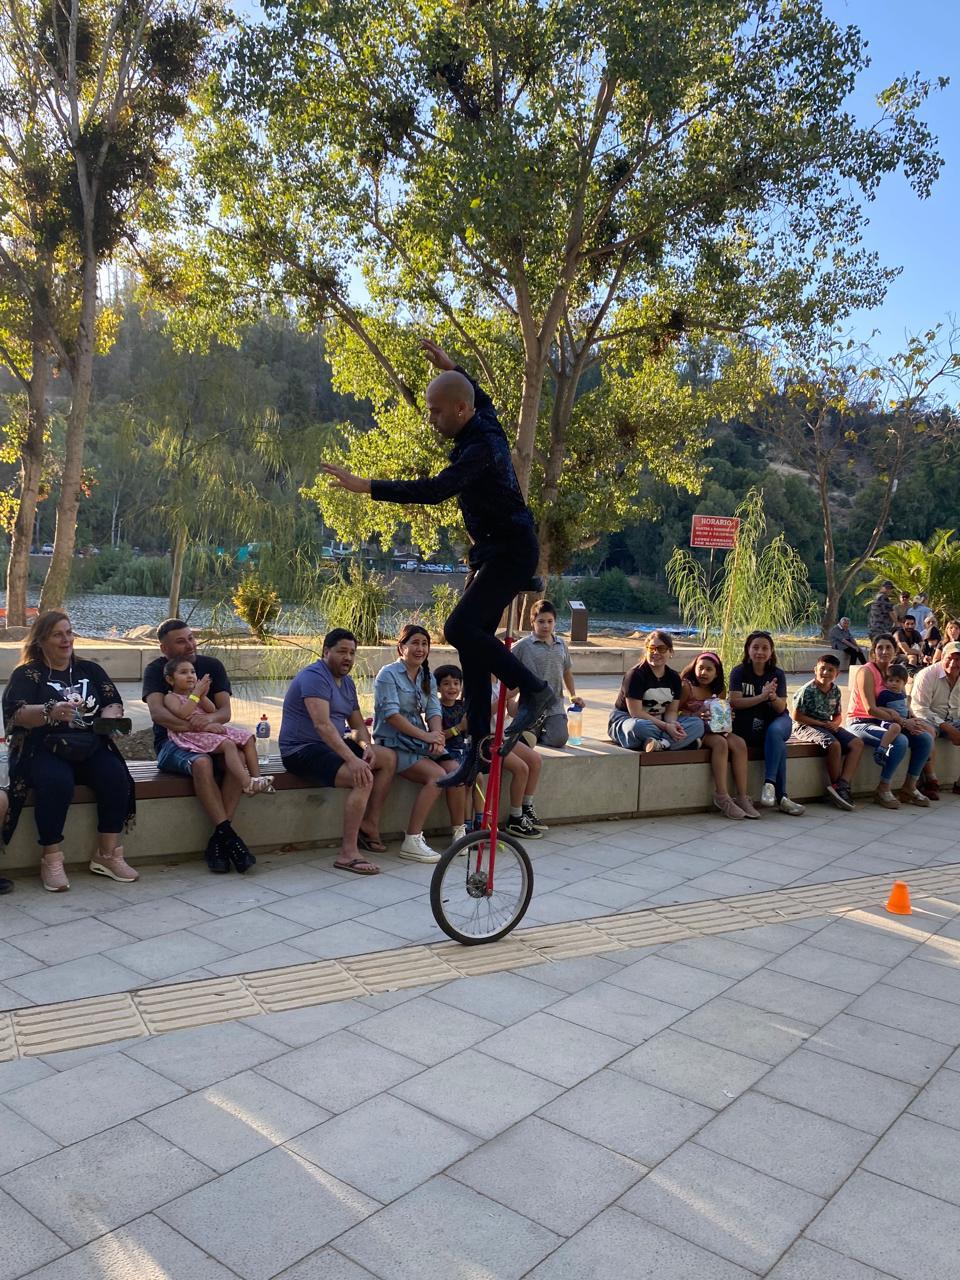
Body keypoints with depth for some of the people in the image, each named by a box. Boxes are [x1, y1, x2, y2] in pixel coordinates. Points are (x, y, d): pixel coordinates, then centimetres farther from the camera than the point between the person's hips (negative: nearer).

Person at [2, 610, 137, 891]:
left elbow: (113, 703, 11)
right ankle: (52, 860, -22)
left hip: (91, 749, 4)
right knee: (58, 783, -35)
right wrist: (50, 712, -32)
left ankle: (107, 855, -15)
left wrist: (111, 715, -15)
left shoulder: (90, 670, 18)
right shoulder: (26, 674, 5)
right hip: (44, 749, -3)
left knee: (117, 778, -25)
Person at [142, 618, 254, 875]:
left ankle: (217, 842, -28)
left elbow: (225, 712, -1)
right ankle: (228, 835, -34)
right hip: (171, 741, -3)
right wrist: (194, 726, -27)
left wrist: (209, 719, -26)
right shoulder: (156, 670, 1)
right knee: (201, 763, -37)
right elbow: (157, 712, -16)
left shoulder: (212, 666, 9)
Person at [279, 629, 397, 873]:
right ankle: (347, 853, -28)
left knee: (389, 758, 4)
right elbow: (322, 725, -30)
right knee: (363, 777, -29)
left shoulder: (347, 682, 15)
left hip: (332, 745, 10)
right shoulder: (314, 677, -17)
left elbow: (358, 724, 16)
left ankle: (369, 826, 6)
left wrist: (367, 747, -7)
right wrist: (352, 759, -38)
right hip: (303, 750, -10)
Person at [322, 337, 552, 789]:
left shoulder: (481, 448, -22)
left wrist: (367, 487, -36)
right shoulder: (484, 423, 7)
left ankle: (533, 689, -7)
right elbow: (481, 396, 33)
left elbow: (435, 490, -35)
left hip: (511, 551, -10)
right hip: (492, 550, 10)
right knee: (472, 640, 5)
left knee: (461, 627, -25)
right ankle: (476, 748, 8)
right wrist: (451, 369, 35)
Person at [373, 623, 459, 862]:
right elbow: (391, 714, -16)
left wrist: (437, 734, -18)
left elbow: (433, 710, 4)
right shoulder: (388, 674, -7)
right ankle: (411, 842, -23)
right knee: (437, 775, -27)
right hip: (393, 743, -6)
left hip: (421, 742, 6)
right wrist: (426, 736, -21)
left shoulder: (427, 677, 15)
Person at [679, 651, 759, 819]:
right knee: (720, 743, -31)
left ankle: (742, 797, -21)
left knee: (739, 744, -20)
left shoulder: (720, 690, 11)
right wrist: (695, 715, -28)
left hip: (714, 729, 6)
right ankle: (721, 797, -29)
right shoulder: (686, 687, -8)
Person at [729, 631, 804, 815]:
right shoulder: (739, 672, -2)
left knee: (774, 732, -35)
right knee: (779, 745, -31)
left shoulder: (778, 674, 3)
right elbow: (734, 702, -14)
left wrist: (773, 697, -28)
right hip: (747, 727, -2)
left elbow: (781, 708, -5)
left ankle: (769, 783, -35)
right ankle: (781, 797, -29)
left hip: (776, 720, 2)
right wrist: (762, 697, -25)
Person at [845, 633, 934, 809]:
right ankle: (883, 790, -15)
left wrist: (911, 719, -14)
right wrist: (903, 722, -20)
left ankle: (909, 788, 2)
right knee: (900, 741, -31)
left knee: (925, 739, -10)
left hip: (884, 722, 8)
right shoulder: (866, 672, -12)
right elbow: (870, 709, -20)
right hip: (861, 722, -7)